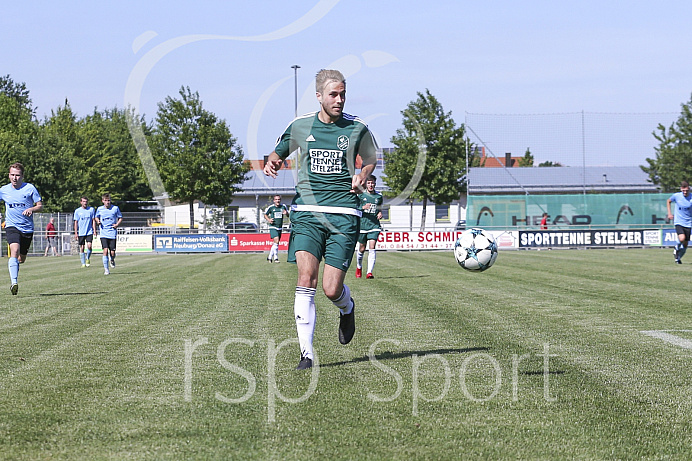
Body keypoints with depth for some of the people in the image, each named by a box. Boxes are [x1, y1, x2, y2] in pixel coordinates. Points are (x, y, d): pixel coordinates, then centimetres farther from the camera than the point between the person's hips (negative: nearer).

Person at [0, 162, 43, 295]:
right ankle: (14, 282, -33)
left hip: (27, 228, 1)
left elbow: (40, 206, 2)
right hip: (12, 226, -1)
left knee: (21, 259, 12)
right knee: (14, 250, -27)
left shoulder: (30, 188, -4)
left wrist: (31, 209, -18)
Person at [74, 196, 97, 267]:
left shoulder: (91, 209, 4)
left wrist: (94, 230, 0)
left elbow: (93, 220, 8)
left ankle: (88, 258, 9)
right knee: (82, 248, 2)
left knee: (89, 246, -16)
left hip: (89, 232, 0)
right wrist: (76, 233, -2)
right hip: (81, 233, 0)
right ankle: (83, 263, 10)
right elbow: (76, 222, 4)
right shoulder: (77, 211, 2)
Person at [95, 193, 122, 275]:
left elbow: (120, 218, 11)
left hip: (112, 232, 0)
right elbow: (96, 217, 21)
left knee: (112, 252, -4)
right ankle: (106, 269, -6)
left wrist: (117, 224, -7)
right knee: (105, 250, -14)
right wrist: (97, 221, -1)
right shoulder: (100, 209, 4)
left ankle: (112, 260, 34)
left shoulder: (115, 208, 0)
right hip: (103, 233, 0)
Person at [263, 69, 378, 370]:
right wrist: (272, 163, -1)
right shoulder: (299, 126, 6)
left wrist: (362, 177, 0)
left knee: (332, 289, -6)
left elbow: (371, 158, 21)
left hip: (344, 215, -1)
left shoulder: (356, 128, 4)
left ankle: (347, 308, 32)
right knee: (306, 280, -15)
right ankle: (306, 353, -12)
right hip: (307, 212, 1)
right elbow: (278, 153, 22)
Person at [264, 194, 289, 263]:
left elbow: (288, 215, 13)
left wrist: (286, 213, -11)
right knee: (276, 241, -18)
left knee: (276, 243, 9)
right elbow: (265, 215, 13)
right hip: (273, 227, -4)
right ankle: (275, 258, -11)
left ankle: (270, 257, 25)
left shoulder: (283, 206, 4)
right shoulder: (271, 207, -1)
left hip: (279, 228, 4)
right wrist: (268, 220, -8)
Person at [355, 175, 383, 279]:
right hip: (362, 224, -1)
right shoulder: (360, 195, 2)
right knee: (361, 249, 8)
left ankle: (369, 272, -18)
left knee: (372, 248, -14)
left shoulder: (379, 196, 10)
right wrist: (363, 208, -16)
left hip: (374, 225, 1)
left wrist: (380, 213, 4)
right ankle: (359, 267, 35)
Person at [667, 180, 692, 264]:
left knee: (685, 244, 6)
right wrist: (669, 213, 7)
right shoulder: (676, 196, -6)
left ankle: (678, 258, 31)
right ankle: (677, 248, 8)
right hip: (678, 222, -2)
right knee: (682, 238, -25)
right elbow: (668, 201, 14)